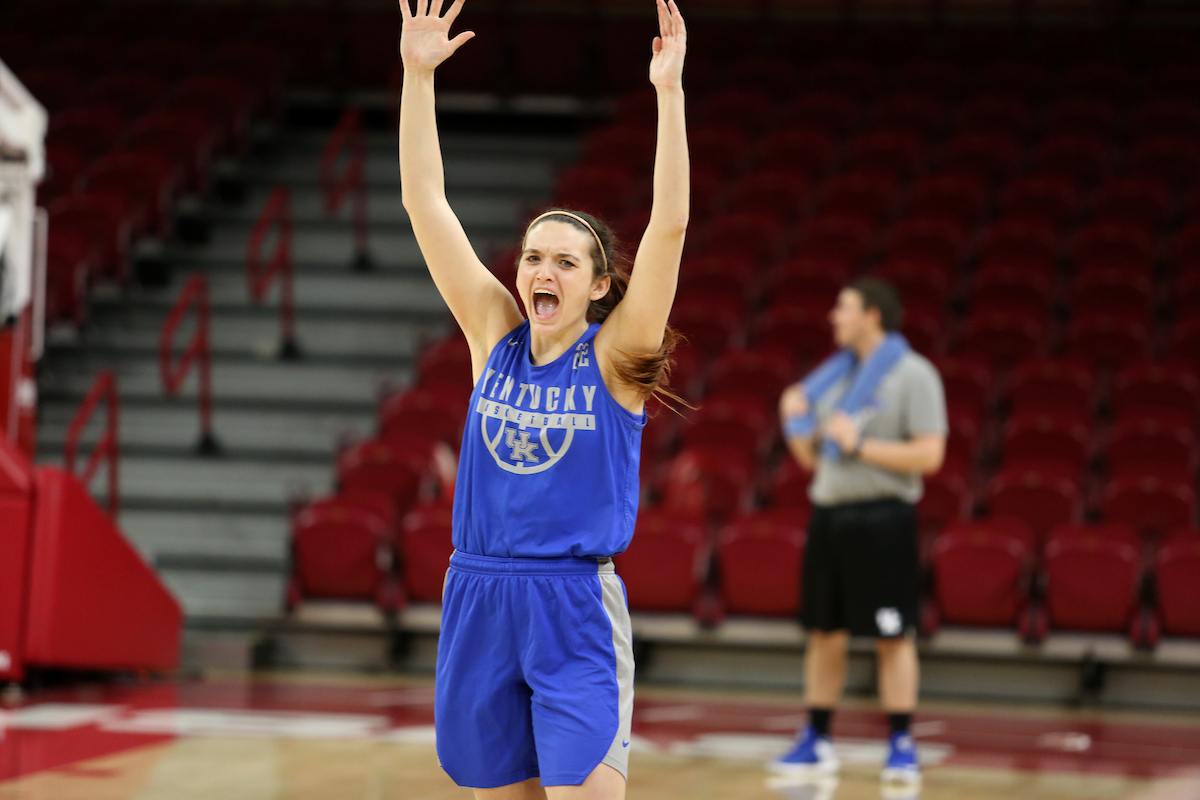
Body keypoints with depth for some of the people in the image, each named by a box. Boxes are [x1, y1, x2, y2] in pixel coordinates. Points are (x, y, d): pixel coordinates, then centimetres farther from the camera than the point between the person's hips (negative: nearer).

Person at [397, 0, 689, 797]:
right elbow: (426, 203, 1)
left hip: (576, 611, -4)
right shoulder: (496, 337, 5)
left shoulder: (615, 355, -4)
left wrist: (669, 92, -22)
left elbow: (670, 226, -16)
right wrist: (419, 75, -5)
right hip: (480, 600, 4)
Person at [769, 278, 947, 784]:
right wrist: (796, 423, 0)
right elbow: (812, 457, 20)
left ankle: (902, 748, 2)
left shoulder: (913, 375, -6)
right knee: (824, 633, 9)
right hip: (829, 514, 7)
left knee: (892, 637, -3)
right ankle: (817, 743, 16)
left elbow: (930, 455, -14)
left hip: (881, 518, -7)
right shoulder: (836, 374, 15)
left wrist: (859, 445, -17)